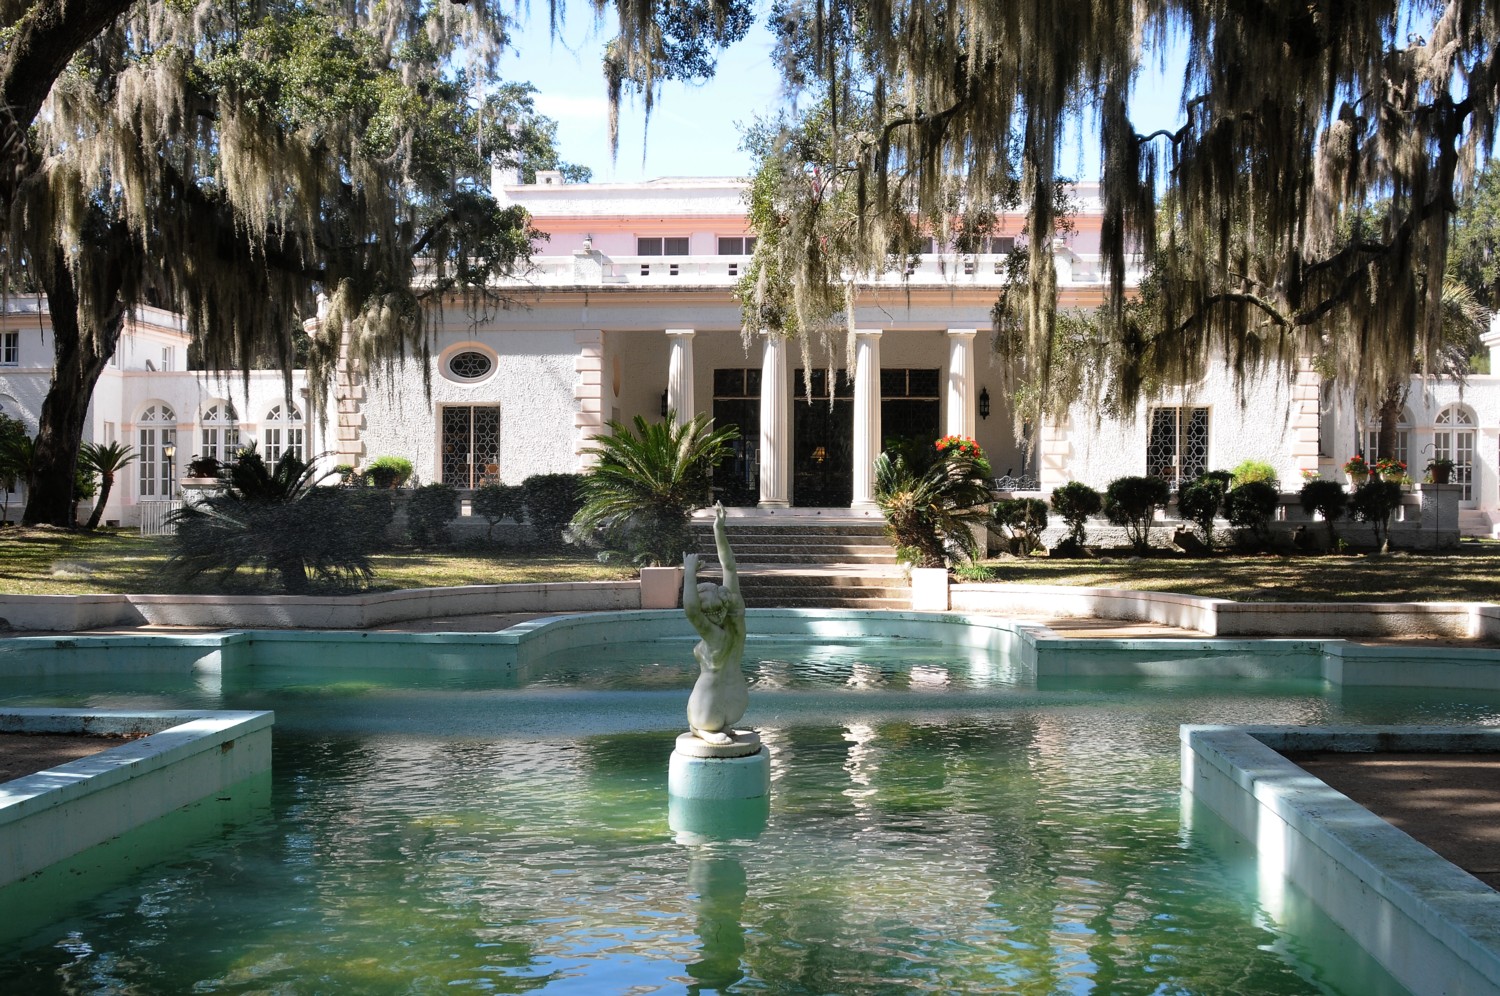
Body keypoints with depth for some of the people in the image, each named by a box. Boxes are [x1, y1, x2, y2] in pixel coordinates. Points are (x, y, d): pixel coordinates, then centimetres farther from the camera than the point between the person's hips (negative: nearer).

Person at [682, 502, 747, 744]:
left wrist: (690, 572, -34)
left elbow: (689, 608, -45)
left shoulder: (715, 637, -27)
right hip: (737, 704, 3)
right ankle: (723, 727, 20)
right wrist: (719, 529, -15)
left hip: (709, 712, -3)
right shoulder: (736, 618, -12)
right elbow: (729, 566, -12)